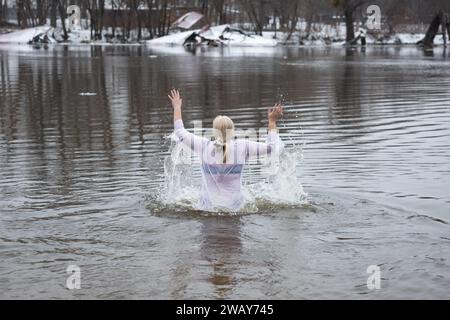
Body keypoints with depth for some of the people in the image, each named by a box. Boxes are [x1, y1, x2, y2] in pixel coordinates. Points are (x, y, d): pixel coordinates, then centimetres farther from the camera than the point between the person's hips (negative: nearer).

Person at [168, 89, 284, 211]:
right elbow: (274, 147, -4)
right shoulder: (242, 147, -11)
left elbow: (180, 133, 5)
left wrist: (177, 108, 17)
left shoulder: (204, 146, -10)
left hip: (207, 207, 0)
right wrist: (272, 122, 6)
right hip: (235, 208, 0)